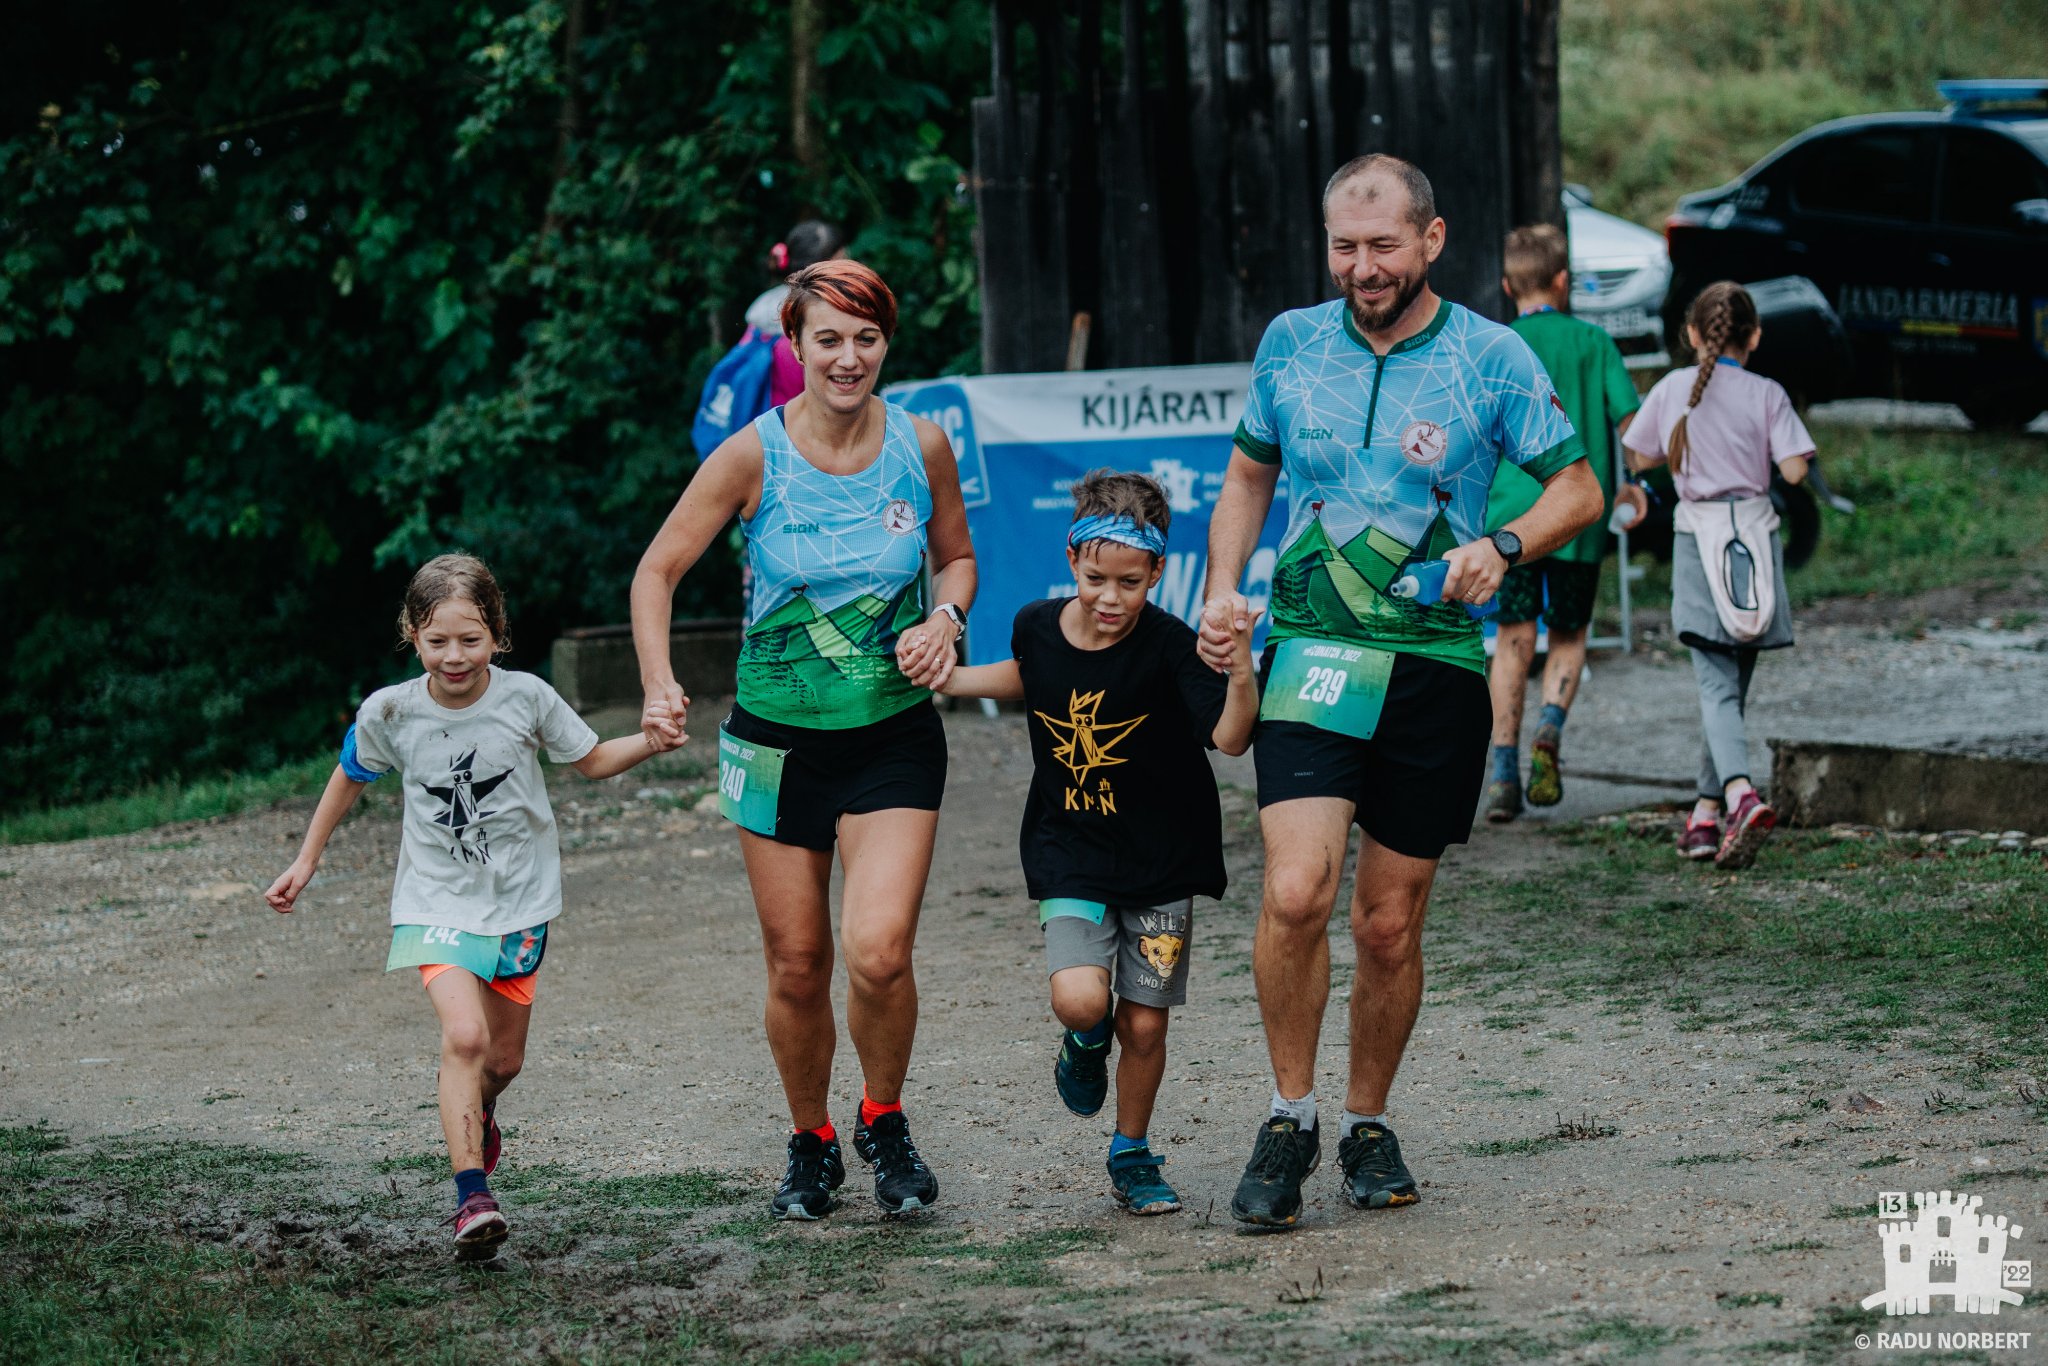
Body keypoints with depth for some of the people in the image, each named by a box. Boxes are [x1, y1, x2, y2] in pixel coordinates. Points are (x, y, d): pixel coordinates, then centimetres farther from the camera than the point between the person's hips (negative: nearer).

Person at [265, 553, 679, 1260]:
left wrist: (650, 743, -14)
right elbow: (349, 778, 9)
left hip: (520, 900, 2)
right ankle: (472, 1197, -24)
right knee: (464, 1034, -24)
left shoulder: (526, 698, -12)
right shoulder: (389, 712, -11)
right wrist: (305, 863, 15)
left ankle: (477, 1113, 51)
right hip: (437, 902, -2)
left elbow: (592, 759, 5)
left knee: (503, 1057, 14)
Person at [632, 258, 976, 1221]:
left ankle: (883, 1121, 10)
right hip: (779, 741, 0)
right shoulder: (755, 456, -9)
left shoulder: (920, 447, -4)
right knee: (796, 966, 4)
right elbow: (658, 571, -2)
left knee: (878, 951, -17)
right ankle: (810, 1145, 29)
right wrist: (659, 686, -16)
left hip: (893, 736, 0)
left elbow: (956, 557, 14)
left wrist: (944, 619, -7)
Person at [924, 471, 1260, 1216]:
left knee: (1144, 1025, 4)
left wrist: (1242, 674, -43)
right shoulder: (1037, 625, -5)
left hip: (1162, 858, -2)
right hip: (1069, 853, 2)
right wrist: (947, 679, 14)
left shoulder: (1168, 645, -17)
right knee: (1079, 1001, -20)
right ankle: (1087, 1043, 18)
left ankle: (1132, 1156, 27)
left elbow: (1229, 737, -26)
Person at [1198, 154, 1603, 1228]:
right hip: (1311, 653, 0)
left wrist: (1501, 548, -13)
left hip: (1437, 666, 0)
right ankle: (1289, 1118, 0)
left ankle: (1367, 1126, 26)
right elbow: (1249, 473, 20)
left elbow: (1580, 488, 6)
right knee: (1297, 894, -18)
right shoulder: (1291, 344, 5)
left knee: (1389, 925, 5)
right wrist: (1222, 591, 5)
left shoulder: (1491, 358, -1)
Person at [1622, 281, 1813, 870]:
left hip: (1699, 535, -1)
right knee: (1733, 684, 13)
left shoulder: (1673, 389, 1)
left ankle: (1741, 792, -33)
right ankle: (1705, 814, 18)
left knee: (1717, 684, -9)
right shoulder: (1767, 395, -2)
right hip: (1754, 532, 1)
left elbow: (1640, 459, 8)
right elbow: (1795, 469, -7)